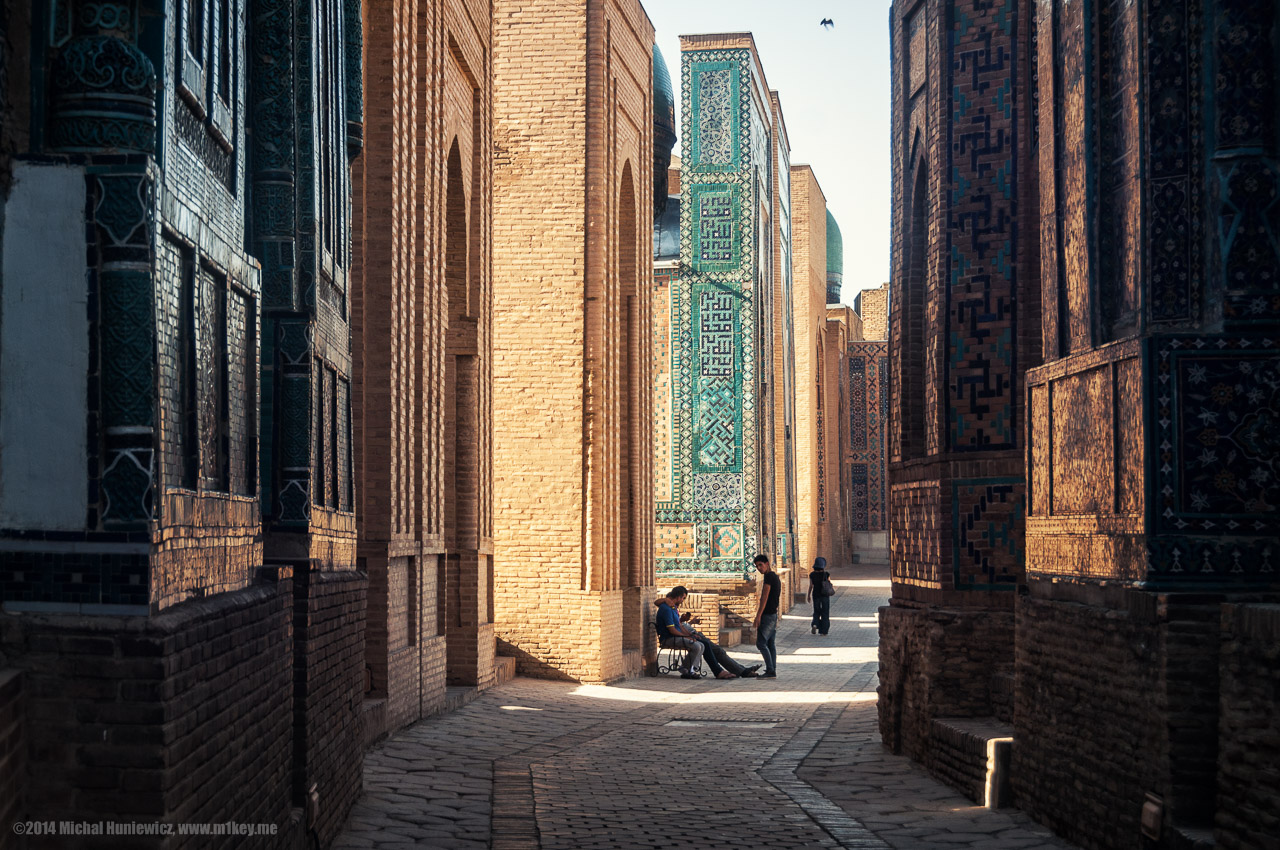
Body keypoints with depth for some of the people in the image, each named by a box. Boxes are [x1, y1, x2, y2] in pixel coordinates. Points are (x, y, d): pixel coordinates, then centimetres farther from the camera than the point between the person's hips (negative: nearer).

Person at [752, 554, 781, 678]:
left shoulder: (768, 577, -13)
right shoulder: (776, 577, 18)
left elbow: (764, 598, -19)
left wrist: (758, 616, -21)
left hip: (767, 615, -10)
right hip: (774, 614, 10)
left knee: (761, 643, -9)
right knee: (770, 643, 10)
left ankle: (770, 671, -14)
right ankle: (773, 671, 8)